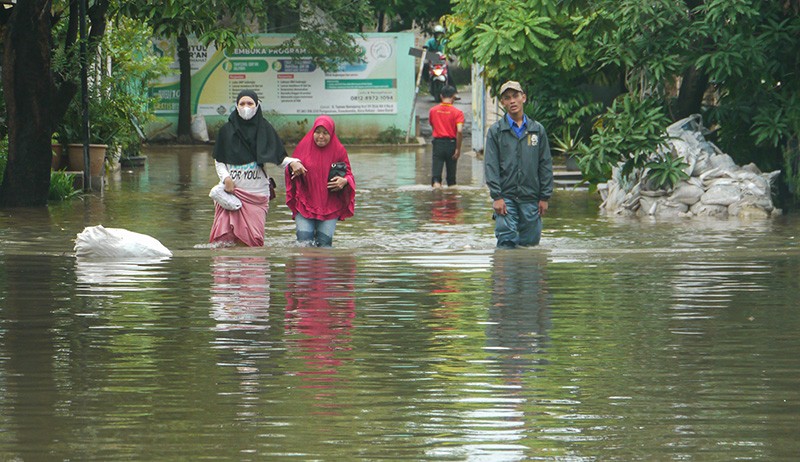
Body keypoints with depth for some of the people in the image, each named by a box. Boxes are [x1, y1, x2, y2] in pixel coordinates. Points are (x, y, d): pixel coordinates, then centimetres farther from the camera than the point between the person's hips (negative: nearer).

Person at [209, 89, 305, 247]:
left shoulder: (264, 129, 5)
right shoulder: (227, 130, 5)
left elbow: (279, 157, 6)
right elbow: (218, 161, 10)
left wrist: (292, 162, -14)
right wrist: (226, 178, -7)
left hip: (256, 192, 0)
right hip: (231, 189, 0)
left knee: (252, 239, -7)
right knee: (224, 236, -11)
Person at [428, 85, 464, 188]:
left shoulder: (433, 110, 3)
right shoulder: (457, 112, -7)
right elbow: (459, 131, -16)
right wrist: (458, 149, -11)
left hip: (437, 143, 1)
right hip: (451, 143, -1)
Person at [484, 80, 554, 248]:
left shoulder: (537, 130, 9)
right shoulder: (496, 131, 3)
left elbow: (545, 164, 10)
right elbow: (490, 165, -2)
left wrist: (545, 197, 4)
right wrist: (497, 196, -11)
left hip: (531, 197, 2)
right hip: (506, 197, -2)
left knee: (531, 241, 4)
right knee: (507, 241, -10)